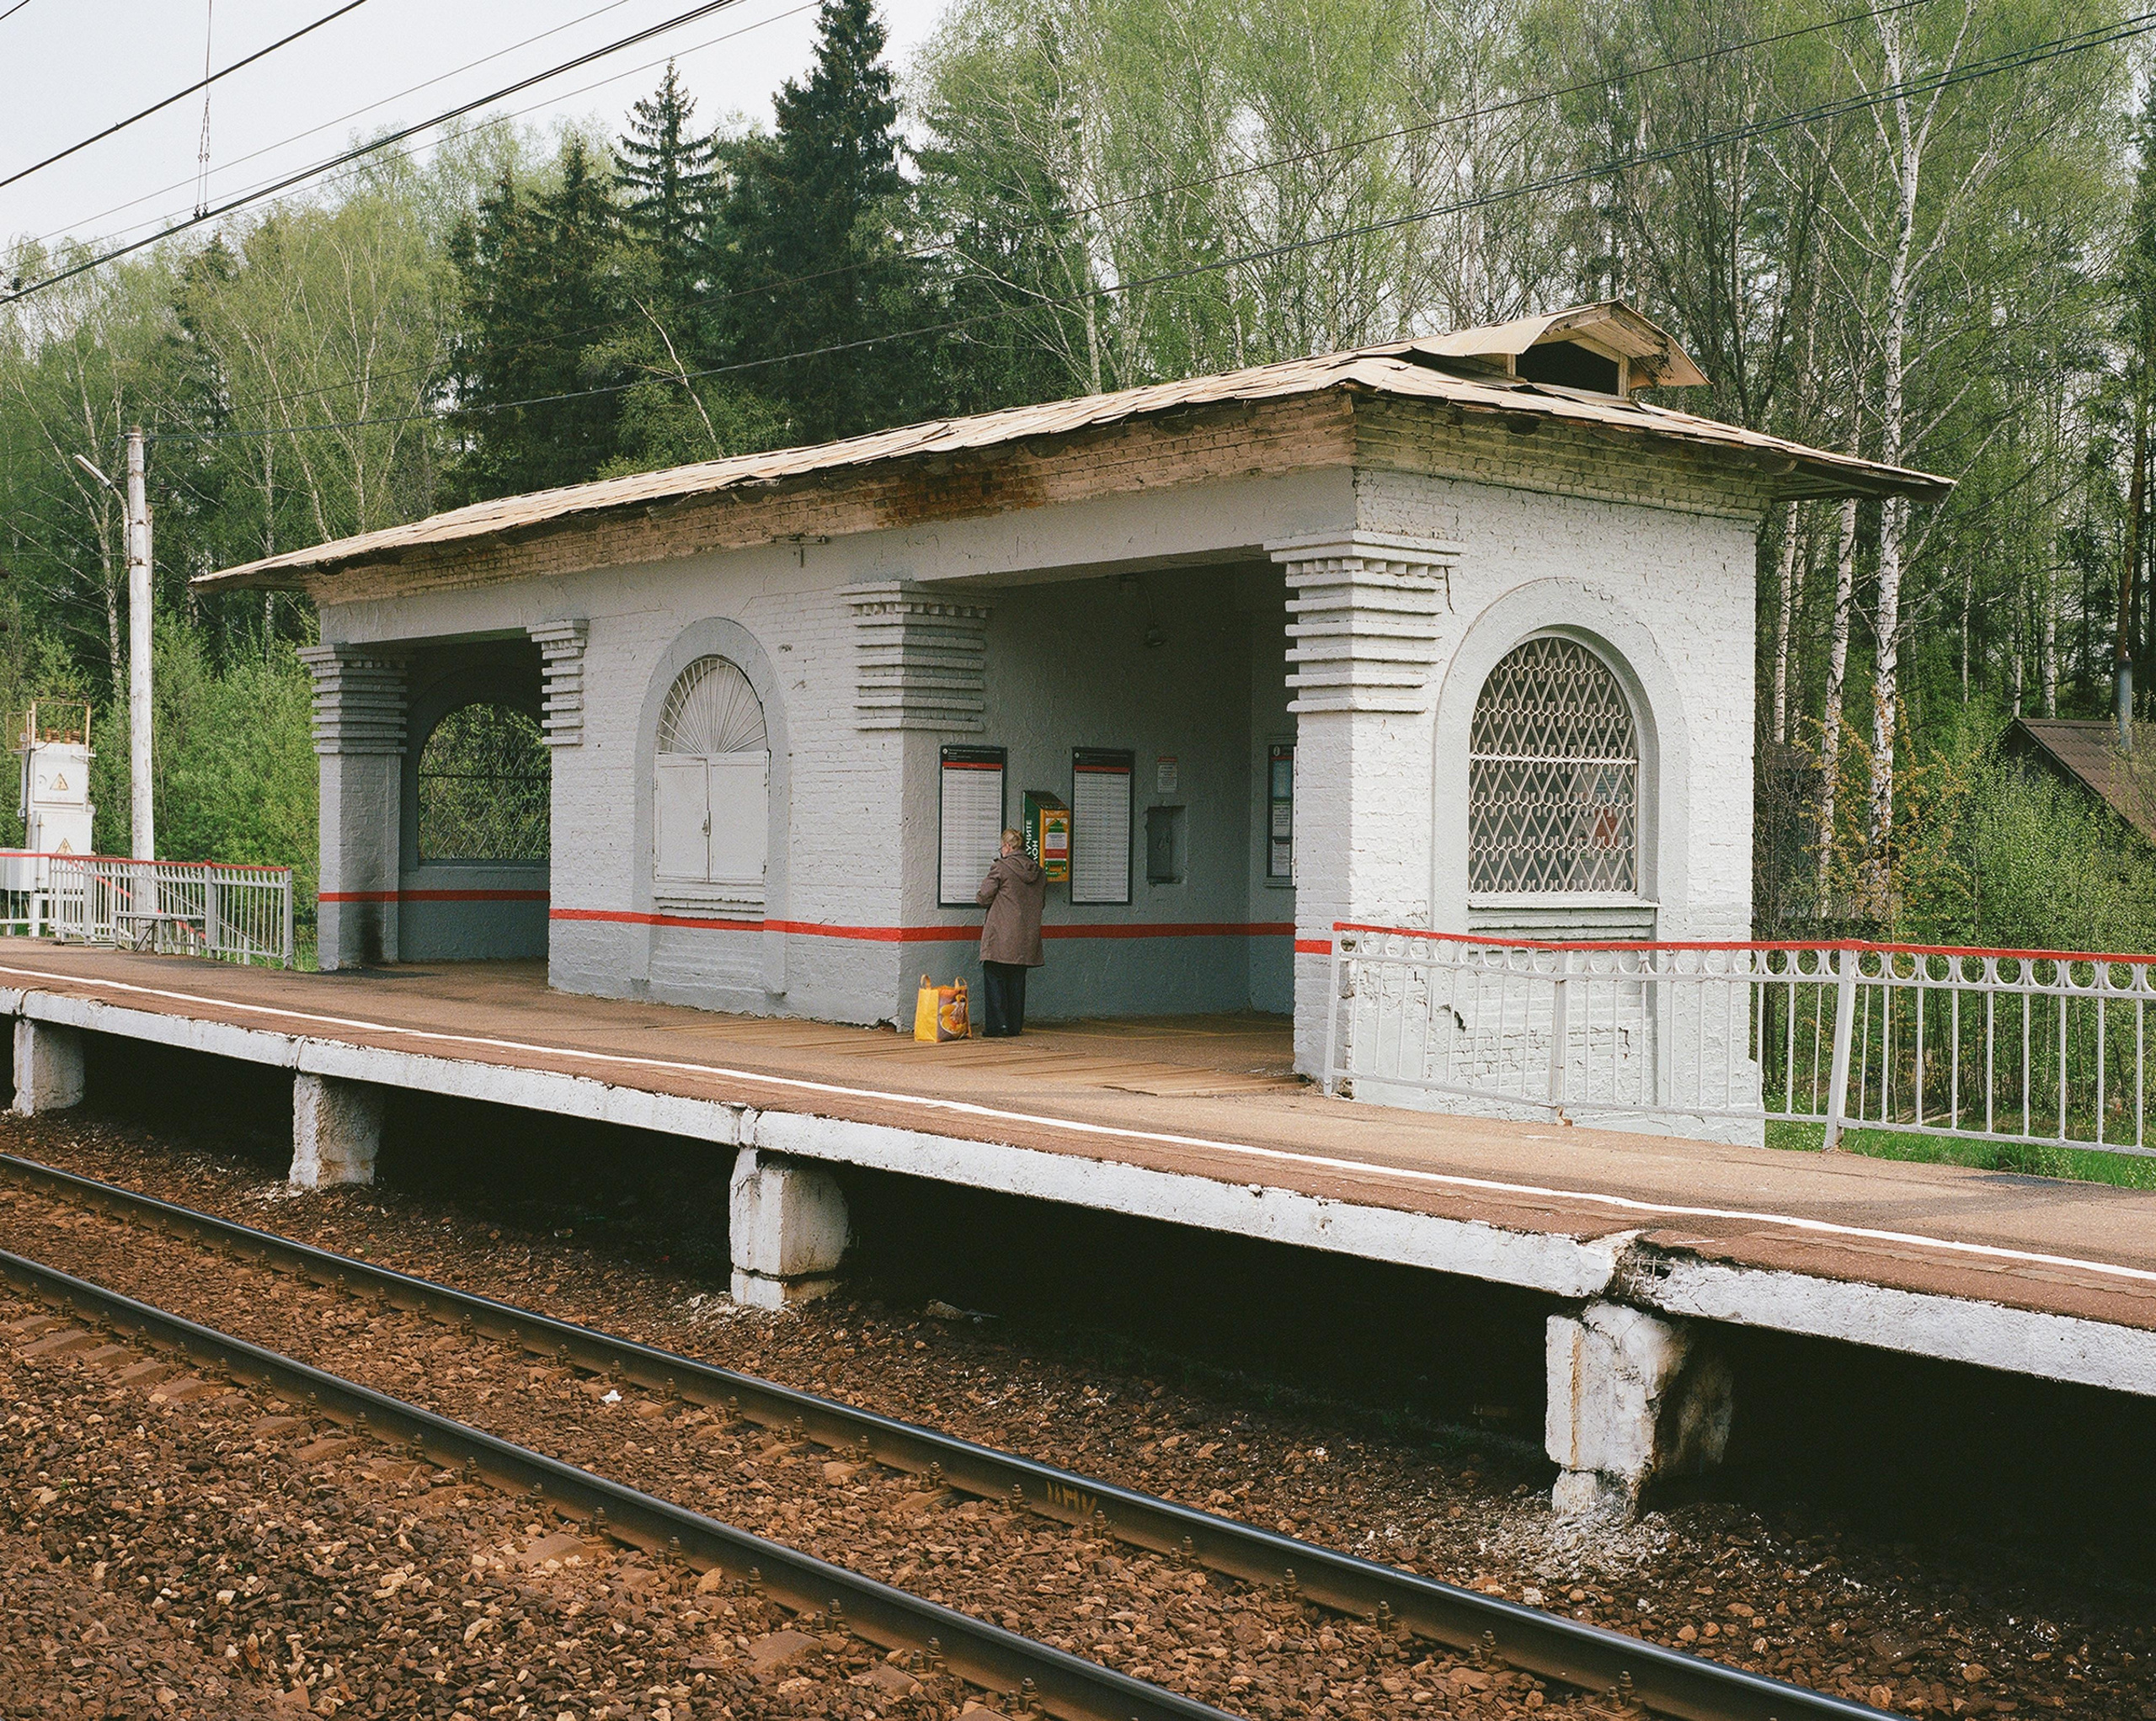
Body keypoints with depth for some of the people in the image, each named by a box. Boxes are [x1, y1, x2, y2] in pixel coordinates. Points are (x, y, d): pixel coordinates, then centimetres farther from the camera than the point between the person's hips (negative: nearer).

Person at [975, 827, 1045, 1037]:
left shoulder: (1000, 867, -10)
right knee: (1017, 981, 12)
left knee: (995, 979, 1)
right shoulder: (1038, 871, 8)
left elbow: (983, 898, -9)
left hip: (1001, 937, -6)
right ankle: (1015, 1026, 14)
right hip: (1027, 938, 6)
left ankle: (997, 1026, -3)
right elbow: (1040, 902, 17)